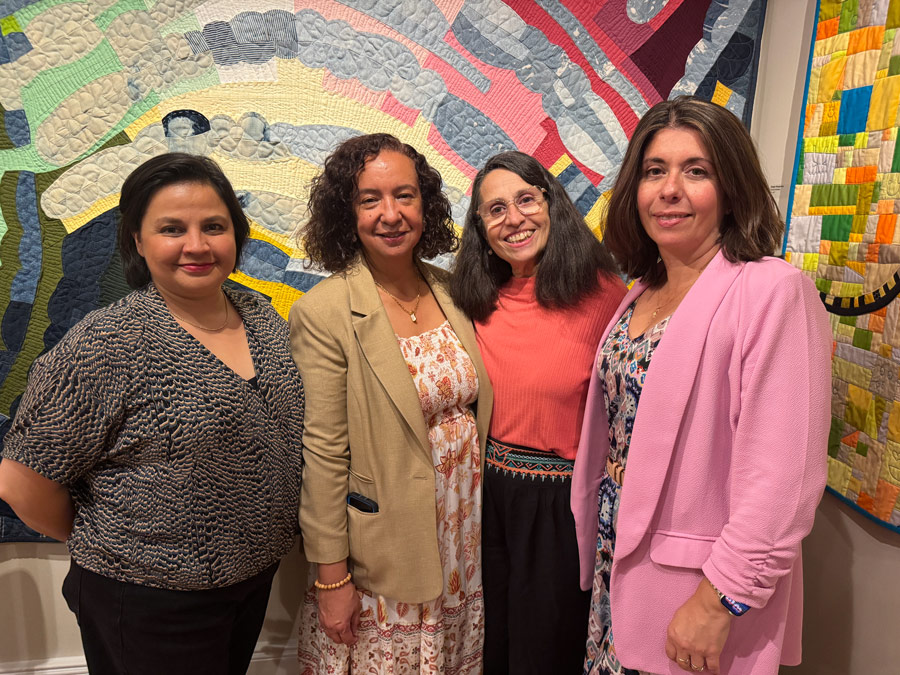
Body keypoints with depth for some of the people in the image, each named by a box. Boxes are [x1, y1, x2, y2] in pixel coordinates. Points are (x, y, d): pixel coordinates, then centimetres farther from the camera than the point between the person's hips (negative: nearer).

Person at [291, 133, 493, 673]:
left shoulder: (450, 290, 2)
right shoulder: (324, 313, -15)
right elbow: (322, 453, -14)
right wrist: (330, 576, -10)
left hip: (466, 542, 5)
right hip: (380, 557, -5)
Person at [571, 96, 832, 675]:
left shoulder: (772, 291, -17)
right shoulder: (642, 295, 5)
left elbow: (782, 476, -21)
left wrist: (719, 602, -18)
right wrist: (599, 558, 10)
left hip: (695, 588, -6)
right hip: (620, 566, 7)